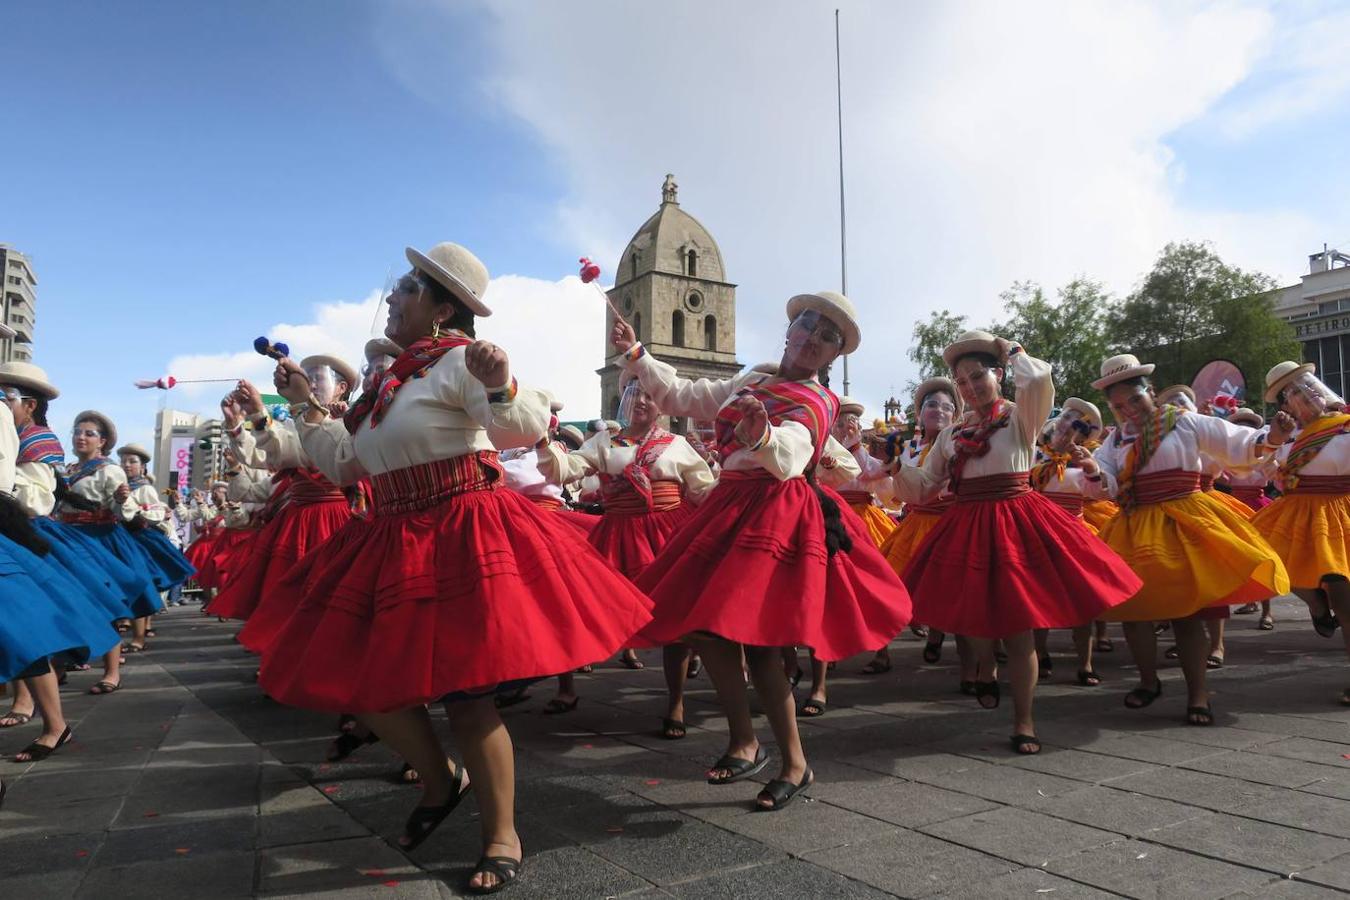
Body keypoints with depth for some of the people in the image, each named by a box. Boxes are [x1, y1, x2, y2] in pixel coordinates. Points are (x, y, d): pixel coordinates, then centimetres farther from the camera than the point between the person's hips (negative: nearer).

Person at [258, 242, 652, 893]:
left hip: (465, 539, -9)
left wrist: (499, 384, -42)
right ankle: (440, 782, 32)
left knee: (464, 691, -7)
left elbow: (524, 428, -23)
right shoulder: (396, 379, 17)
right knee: (361, 677, 8)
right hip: (400, 544, 9)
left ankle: (502, 836, 13)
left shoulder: (459, 360, -7)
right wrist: (305, 403, 27)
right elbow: (346, 466, 23)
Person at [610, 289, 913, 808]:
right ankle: (745, 743, 17)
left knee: (752, 634, -14)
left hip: (777, 514, -7)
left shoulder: (816, 402, -2)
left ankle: (794, 764, 2)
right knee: (703, 626, 1)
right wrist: (636, 356, 13)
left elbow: (787, 457, -22)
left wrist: (762, 435, -45)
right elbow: (682, 397, 22)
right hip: (732, 507, 7)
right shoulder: (750, 383, 19)